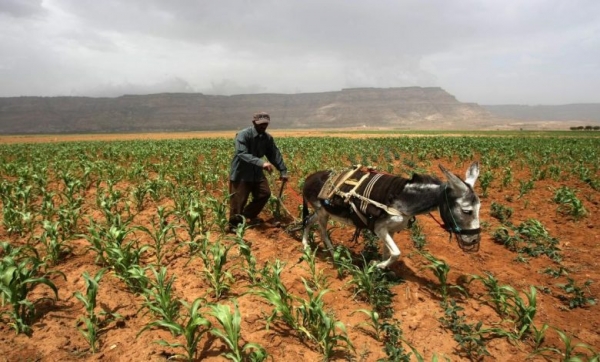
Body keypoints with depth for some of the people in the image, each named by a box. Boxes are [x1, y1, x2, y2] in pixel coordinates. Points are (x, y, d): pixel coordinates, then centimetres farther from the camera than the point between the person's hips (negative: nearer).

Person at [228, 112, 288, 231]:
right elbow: (242, 154, -34)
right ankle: (233, 225, 17)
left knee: (265, 193, 10)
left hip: (256, 172, 7)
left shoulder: (268, 138, 0)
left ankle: (248, 216, 29)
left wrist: (283, 171, -2)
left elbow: (275, 155, 6)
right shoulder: (243, 135, -21)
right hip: (241, 173, -7)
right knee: (238, 201, -2)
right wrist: (261, 163, -45)